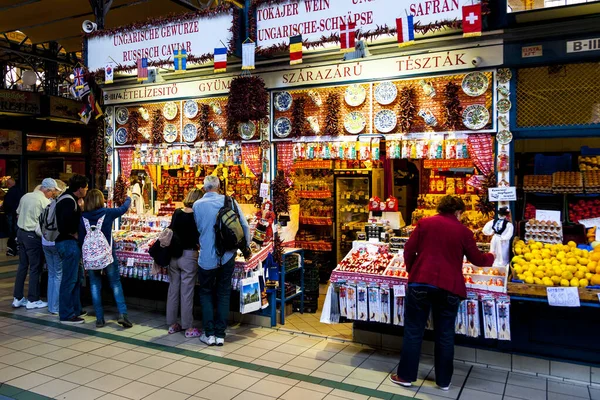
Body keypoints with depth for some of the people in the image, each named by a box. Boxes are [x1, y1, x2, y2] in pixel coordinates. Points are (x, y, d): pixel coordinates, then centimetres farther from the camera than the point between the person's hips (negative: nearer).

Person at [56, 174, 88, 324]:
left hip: (70, 242, 11)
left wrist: (80, 207, 6)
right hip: (68, 243, -11)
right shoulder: (68, 201, -18)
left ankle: (76, 309, 29)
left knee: (77, 277, 19)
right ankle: (66, 315, 4)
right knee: (70, 279, -4)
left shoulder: (70, 198, 15)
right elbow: (64, 225, -28)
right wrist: (73, 234, -14)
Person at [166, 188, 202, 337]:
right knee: (187, 292, 1)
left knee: (173, 289, 14)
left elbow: (171, 230, 10)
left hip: (173, 255, 6)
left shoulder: (177, 213, 2)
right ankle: (189, 328, 9)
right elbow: (199, 239, -12)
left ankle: (172, 324, 24)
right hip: (189, 256, -5)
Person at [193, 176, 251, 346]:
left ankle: (209, 334, 11)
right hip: (227, 255, 2)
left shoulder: (197, 205, -6)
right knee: (224, 294, 13)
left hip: (207, 257, -1)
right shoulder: (229, 201, -4)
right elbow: (245, 225, -3)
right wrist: (246, 246, 11)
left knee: (206, 293, 14)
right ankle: (220, 335, 14)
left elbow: (198, 228, 8)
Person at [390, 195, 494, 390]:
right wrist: (490, 257, 35)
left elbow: (409, 251, 4)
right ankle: (443, 380, 22)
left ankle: (406, 375, 17)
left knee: (413, 330, 9)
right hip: (449, 286, 0)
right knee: (445, 334, 12)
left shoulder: (424, 223, 6)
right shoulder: (464, 231, 5)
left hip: (421, 282, 0)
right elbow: (477, 259, 13)